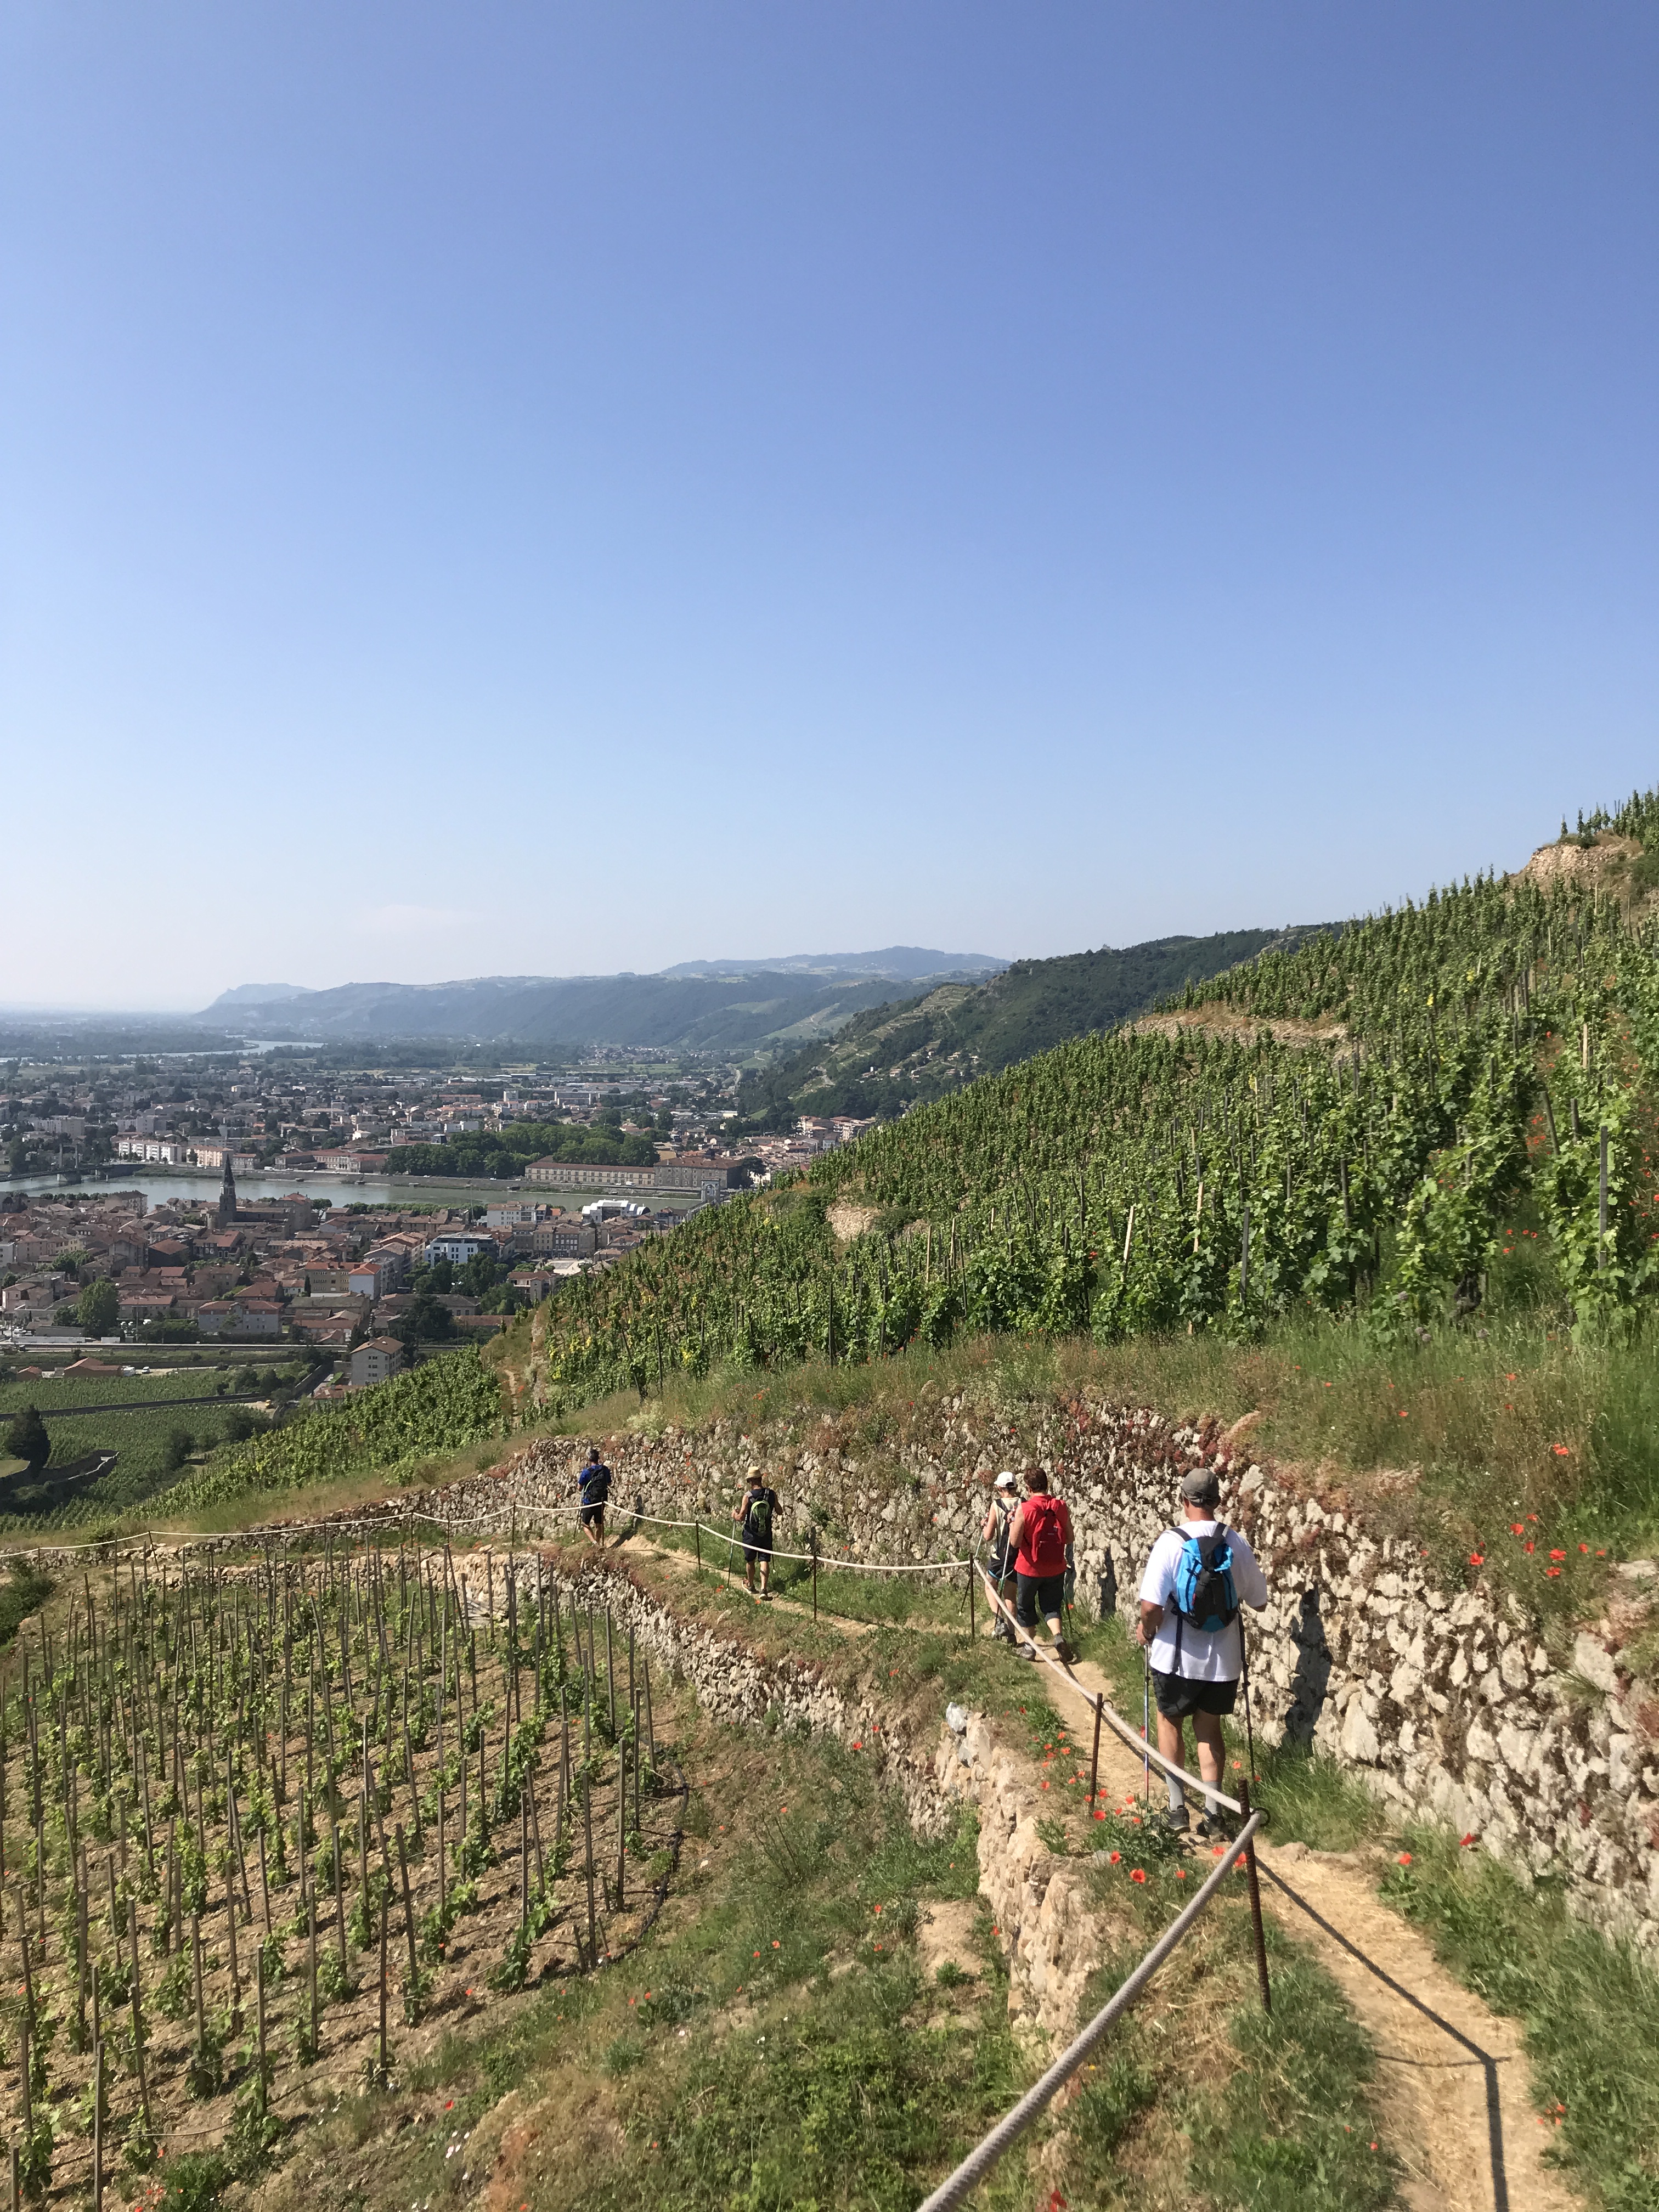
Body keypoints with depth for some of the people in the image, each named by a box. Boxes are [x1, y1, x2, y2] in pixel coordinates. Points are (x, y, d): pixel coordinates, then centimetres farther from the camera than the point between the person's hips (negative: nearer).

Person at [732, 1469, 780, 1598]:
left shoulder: (747, 1496, -16)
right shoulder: (772, 1494, -8)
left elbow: (741, 1517, -16)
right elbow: (779, 1511, 5)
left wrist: (735, 1515, 5)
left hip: (750, 1534, -1)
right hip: (766, 1534, 1)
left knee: (750, 1561, 17)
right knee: (764, 1561, 3)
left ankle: (751, 1586, 32)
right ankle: (764, 1589, -12)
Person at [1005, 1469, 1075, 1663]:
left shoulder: (1024, 1509, -17)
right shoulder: (1061, 1507, -5)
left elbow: (1015, 1542, -15)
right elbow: (1069, 1539, 4)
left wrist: (1012, 1523, 0)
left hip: (1029, 1568, -3)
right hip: (1055, 1568, 3)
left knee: (1025, 1607, 17)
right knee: (1051, 1606, 16)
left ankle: (1030, 1646, 24)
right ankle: (1058, 1636, -9)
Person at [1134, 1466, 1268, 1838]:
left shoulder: (1171, 1542, -19)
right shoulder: (1236, 1544, -9)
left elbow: (1152, 1607, -23)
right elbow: (1259, 1602, 3)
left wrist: (1146, 1630, -2)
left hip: (1177, 1656, -3)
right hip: (1223, 1658, 3)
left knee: (1171, 1722, 18)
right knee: (1209, 1727, 20)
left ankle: (1177, 1808, 21)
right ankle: (1212, 1812, 21)